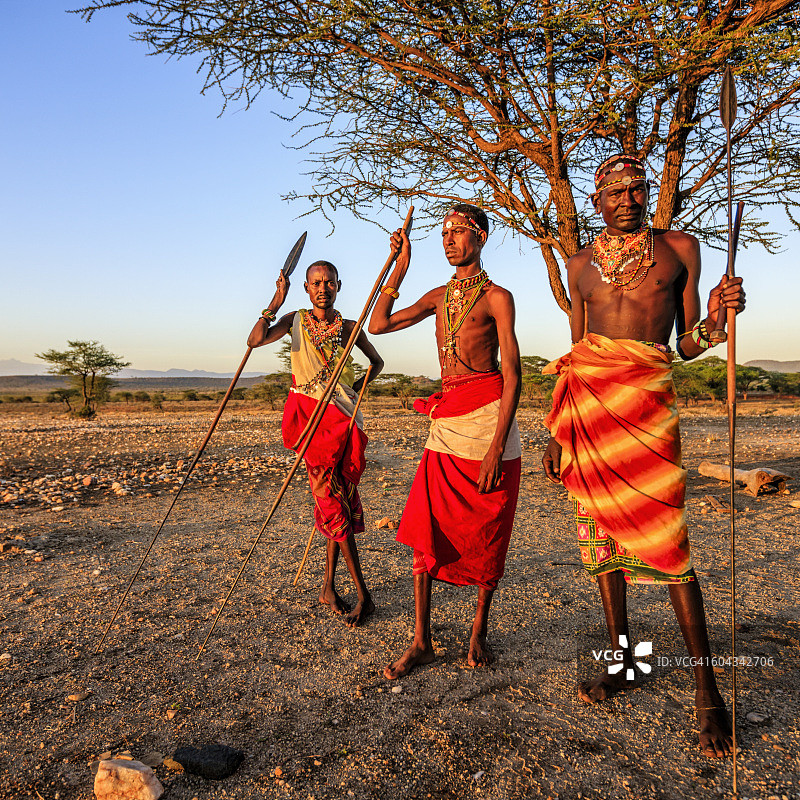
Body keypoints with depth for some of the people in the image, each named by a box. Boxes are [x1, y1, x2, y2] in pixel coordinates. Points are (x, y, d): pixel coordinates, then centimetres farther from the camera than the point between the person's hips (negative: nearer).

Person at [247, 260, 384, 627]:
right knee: (337, 502, -3)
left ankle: (329, 586, 17)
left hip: (339, 417, 1)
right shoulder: (295, 320, 6)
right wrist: (276, 302, -12)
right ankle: (362, 594, 3)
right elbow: (255, 340, -11)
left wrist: (354, 387, 4)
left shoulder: (348, 328, 6)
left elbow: (377, 362, 19)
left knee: (335, 500, 2)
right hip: (307, 415, -1)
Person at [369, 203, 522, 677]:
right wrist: (400, 267, 11)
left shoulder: (497, 297, -1)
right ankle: (422, 642, 12)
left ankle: (479, 631, 25)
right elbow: (378, 325, 15)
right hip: (445, 420, 5)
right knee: (424, 529, 0)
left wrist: (497, 447, -17)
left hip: (487, 414, -5)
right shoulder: (439, 296, 17)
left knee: (486, 536, 5)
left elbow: (512, 376, -9)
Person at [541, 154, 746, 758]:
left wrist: (714, 318, -13)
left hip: (647, 392, -3)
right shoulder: (581, 264, 16)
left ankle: (707, 686, 5)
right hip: (588, 395, 3)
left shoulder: (680, 248, 10)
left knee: (664, 530, -9)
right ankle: (623, 660, 22)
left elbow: (687, 345, 10)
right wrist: (557, 431, 12)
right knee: (601, 528, 6)